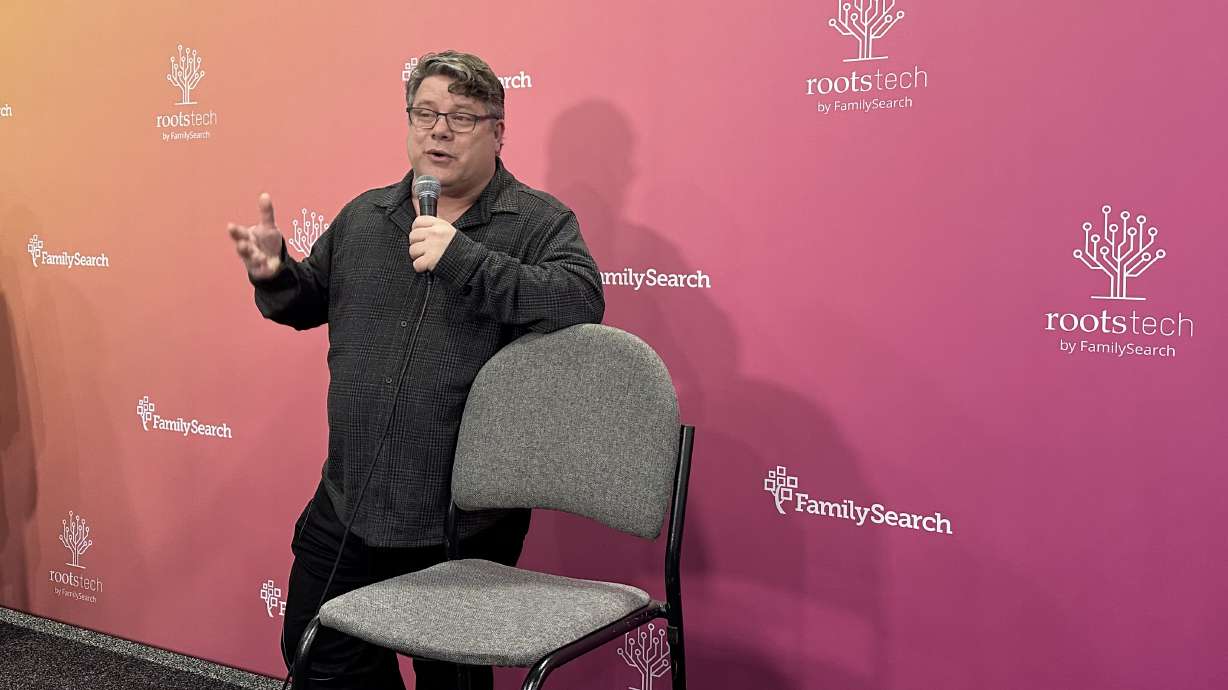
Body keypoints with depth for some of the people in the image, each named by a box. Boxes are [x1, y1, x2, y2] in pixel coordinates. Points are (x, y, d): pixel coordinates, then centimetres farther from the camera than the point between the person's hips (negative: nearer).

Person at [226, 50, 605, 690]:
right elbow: (312, 300, 18)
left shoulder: (541, 222, -7)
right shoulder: (363, 216, 8)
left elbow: (582, 302, -24)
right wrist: (274, 276, -4)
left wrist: (464, 259, -29)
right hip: (350, 502, 5)